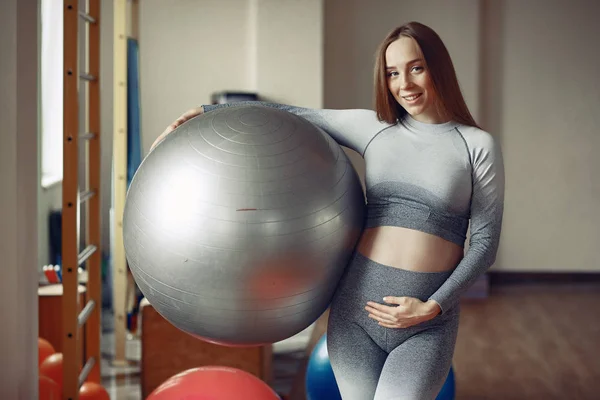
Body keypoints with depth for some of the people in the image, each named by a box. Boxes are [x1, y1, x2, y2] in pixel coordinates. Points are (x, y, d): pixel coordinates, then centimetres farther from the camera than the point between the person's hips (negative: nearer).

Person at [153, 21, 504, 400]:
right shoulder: (373, 127, 7)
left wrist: (432, 307, -11)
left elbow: (485, 242, -1)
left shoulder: (479, 145, -1)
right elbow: (294, 116, 13)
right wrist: (207, 112, 10)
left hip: (427, 325, -3)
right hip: (357, 306, 3)